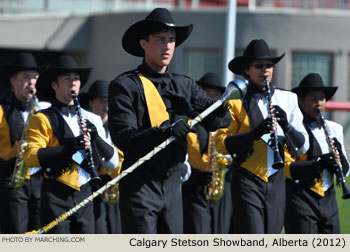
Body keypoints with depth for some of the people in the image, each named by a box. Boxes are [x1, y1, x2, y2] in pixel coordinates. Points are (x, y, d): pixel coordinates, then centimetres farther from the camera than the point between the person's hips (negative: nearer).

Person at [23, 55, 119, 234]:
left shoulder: (92, 120, 16)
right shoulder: (42, 119, 2)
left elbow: (113, 162, 11)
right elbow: (30, 157, -13)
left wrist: (95, 137, -6)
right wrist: (68, 147, -23)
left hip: (85, 195, 5)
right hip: (56, 197, -5)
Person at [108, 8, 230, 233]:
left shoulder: (185, 86, 13)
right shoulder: (125, 86, -3)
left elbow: (222, 119, 4)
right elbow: (122, 137, -14)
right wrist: (163, 130, -28)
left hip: (173, 185, 5)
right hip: (139, 187, -5)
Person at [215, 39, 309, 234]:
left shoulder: (287, 100, 10)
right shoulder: (236, 101, 0)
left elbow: (303, 146, 8)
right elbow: (222, 144, -8)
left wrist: (286, 125, -12)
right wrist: (254, 133, -23)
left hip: (276, 180, 4)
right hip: (247, 179, -4)